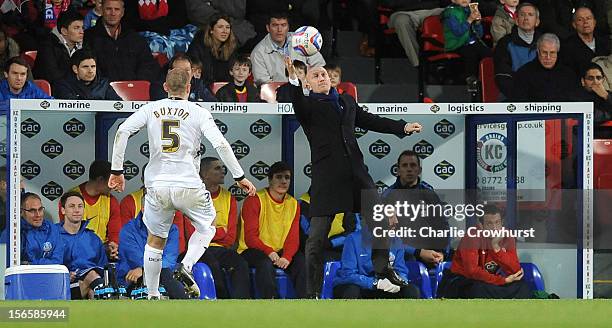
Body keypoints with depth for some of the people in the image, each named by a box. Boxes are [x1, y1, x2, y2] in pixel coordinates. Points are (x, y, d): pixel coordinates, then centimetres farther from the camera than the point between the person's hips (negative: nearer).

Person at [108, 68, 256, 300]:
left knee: (155, 239, 19)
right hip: (189, 186, -2)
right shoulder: (198, 113, 0)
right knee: (206, 227, 23)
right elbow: (221, 145, -8)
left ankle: (152, 295, 18)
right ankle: (186, 266, -2)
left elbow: (122, 132, -3)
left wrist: (117, 171, 2)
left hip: (157, 186, 2)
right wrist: (240, 177, -1)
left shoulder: (151, 109, 6)